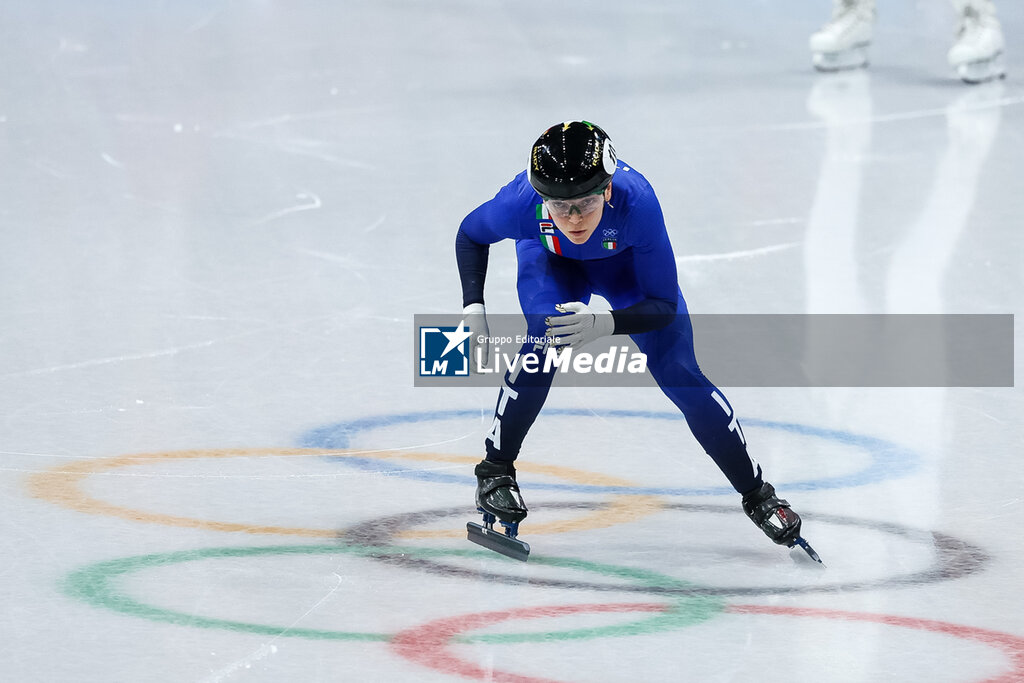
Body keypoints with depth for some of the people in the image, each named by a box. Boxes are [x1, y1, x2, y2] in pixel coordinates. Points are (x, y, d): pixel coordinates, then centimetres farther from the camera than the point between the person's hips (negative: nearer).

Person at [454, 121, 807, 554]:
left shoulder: (636, 201, -43)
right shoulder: (522, 202, -39)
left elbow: (664, 305, -33)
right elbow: (470, 235, -14)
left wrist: (605, 324, -49)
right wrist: (473, 311, -23)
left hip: (625, 262, 0)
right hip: (551, 260, 0)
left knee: (679, 374, -7)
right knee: (544, 339, -28)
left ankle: (757, 494, 11)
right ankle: (496, 472, -7)